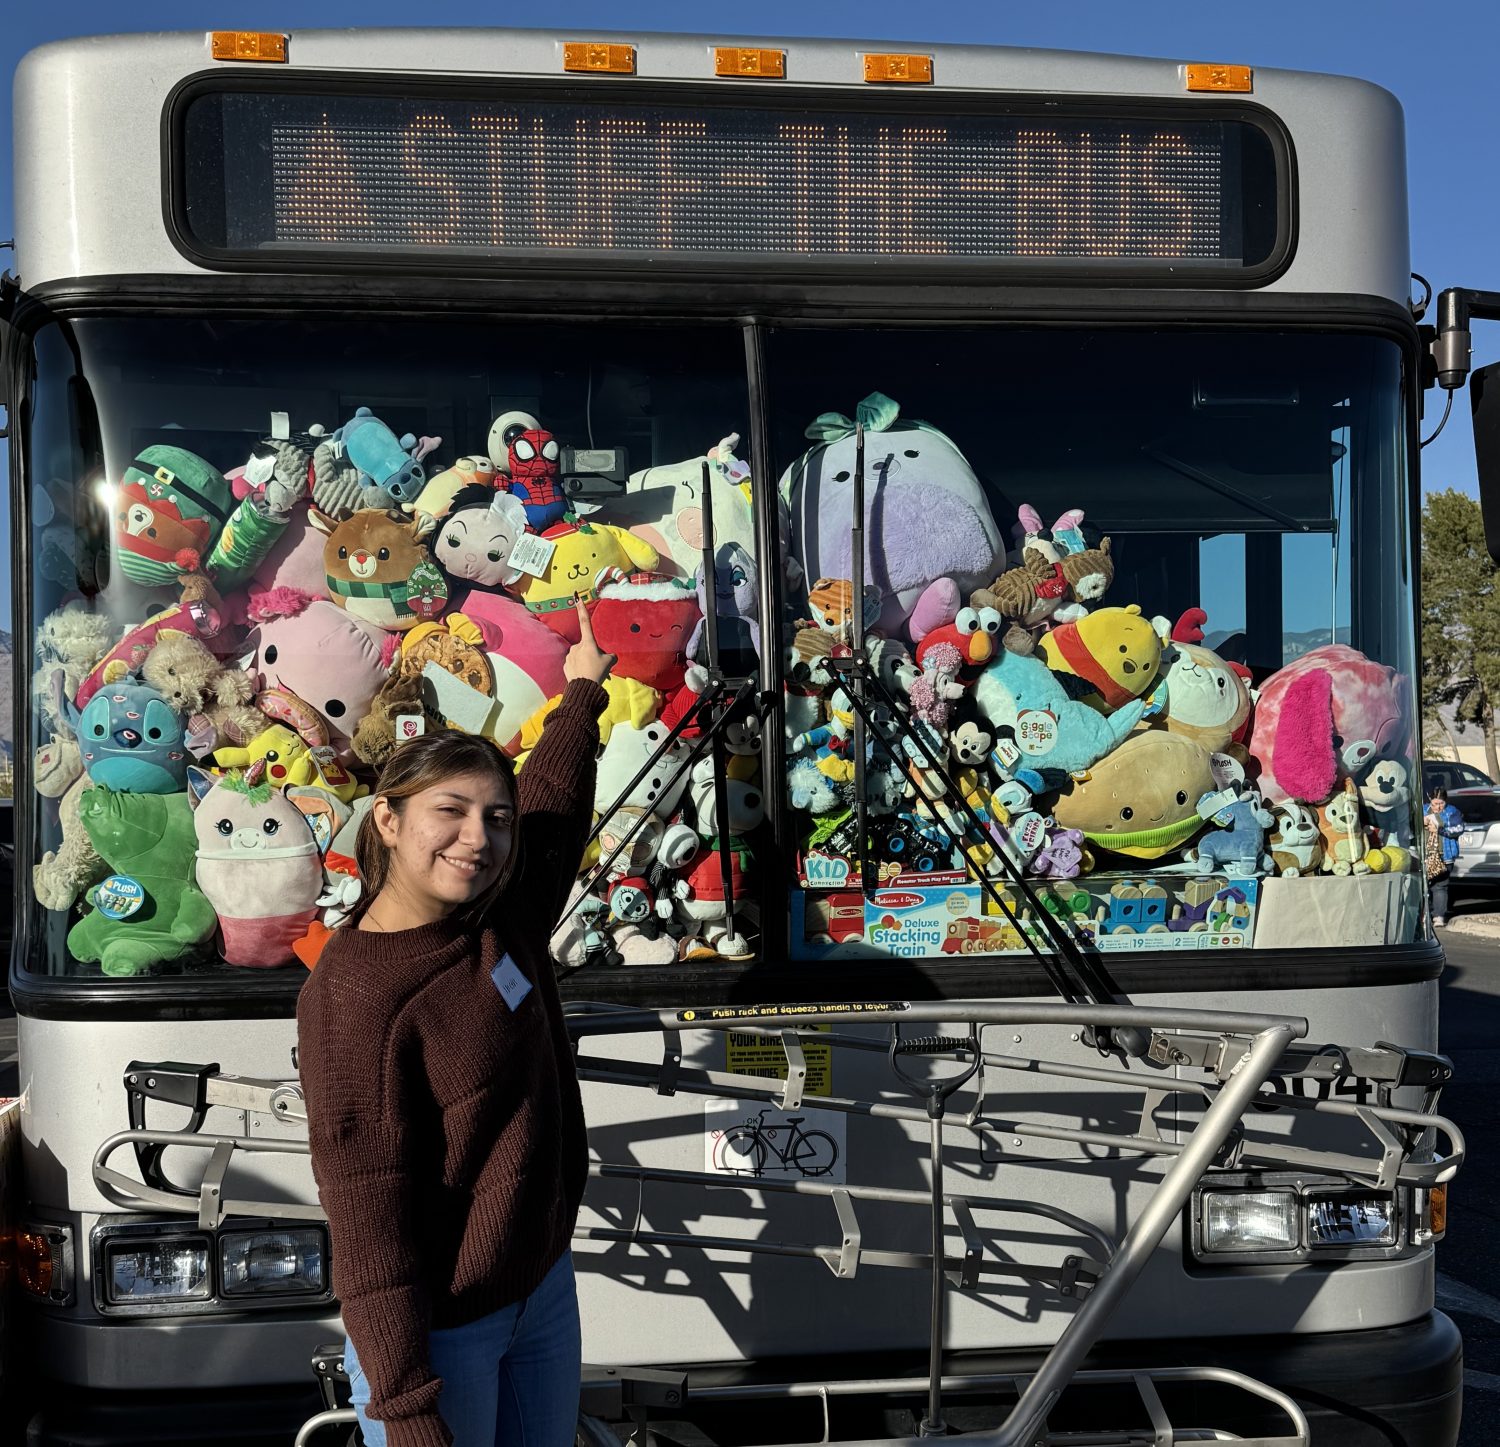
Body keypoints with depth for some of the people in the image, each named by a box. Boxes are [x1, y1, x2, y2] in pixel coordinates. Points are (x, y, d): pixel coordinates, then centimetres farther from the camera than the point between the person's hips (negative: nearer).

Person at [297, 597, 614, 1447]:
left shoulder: (500, 923, -1)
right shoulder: (355, 996, -22)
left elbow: (554, 804, 19)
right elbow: (368, 1218, -23)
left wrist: (583, 692, 32)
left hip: (545, 1287, 8)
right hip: (439, 1332, -7)